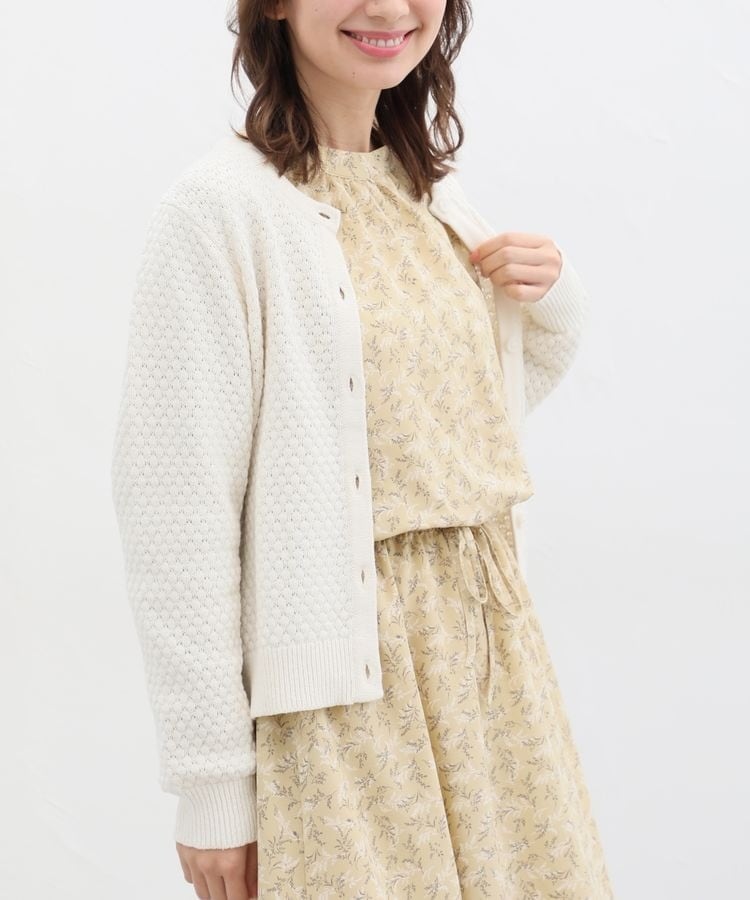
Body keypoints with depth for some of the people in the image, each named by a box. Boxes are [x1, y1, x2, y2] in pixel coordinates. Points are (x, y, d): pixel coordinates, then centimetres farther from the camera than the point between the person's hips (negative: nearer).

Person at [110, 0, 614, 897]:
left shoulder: (434, 193, 7)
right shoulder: (219, 208, -14)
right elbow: (178, 521, -14)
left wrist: (554, 296, 1)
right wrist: (213, 787, -13)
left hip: (488, 644, 7)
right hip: (339, 690, -6)